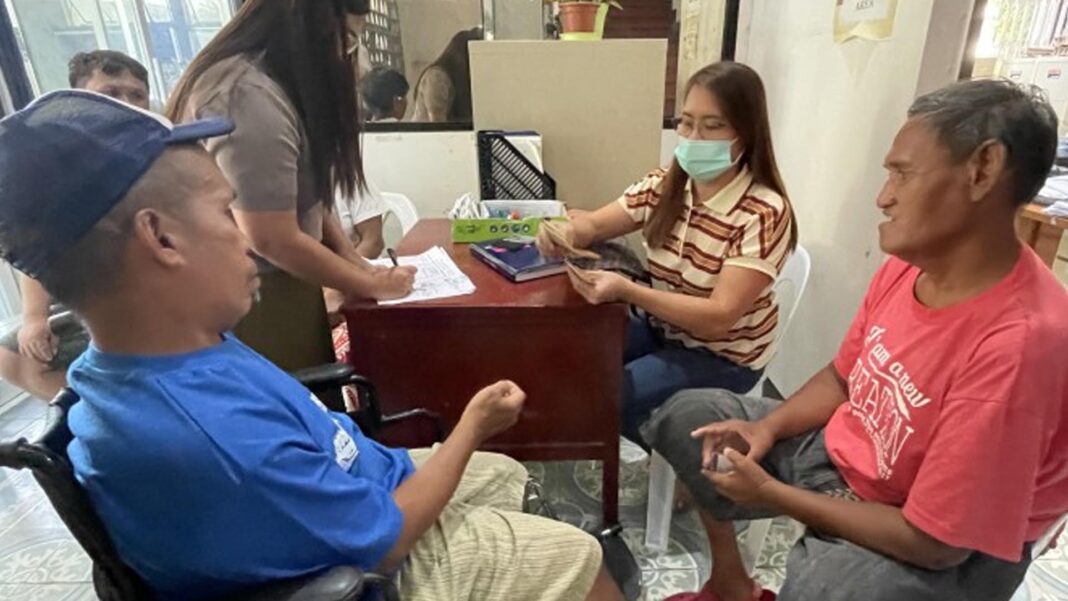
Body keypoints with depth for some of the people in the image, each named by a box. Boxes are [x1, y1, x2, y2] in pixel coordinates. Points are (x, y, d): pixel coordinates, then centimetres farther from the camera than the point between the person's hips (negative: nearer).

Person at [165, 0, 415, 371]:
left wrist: (353, 261, 1)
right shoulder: (248, 98, -24)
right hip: (254, 299, -9)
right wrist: (370, 285, -13)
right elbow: (273, 241, -25)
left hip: (275, 285, 9)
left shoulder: (282, 79, 8)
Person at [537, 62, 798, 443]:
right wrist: (564, 232, -23)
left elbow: (718, 317, -28)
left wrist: (626, 291, -40)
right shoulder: (665, 185, -4)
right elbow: (593, 225, 3)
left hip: (721, 356, -5)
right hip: (661, 329, 6)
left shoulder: (764, 213, -23)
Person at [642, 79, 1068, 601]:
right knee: (689, 415, 4)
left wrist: (770, 493, -20)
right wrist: (768, 428, -10)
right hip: (841, 454, 7)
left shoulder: (1019, 343, -32)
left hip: (943, 550, -7)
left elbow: (933, 541, -26)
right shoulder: (908, 264, -9)